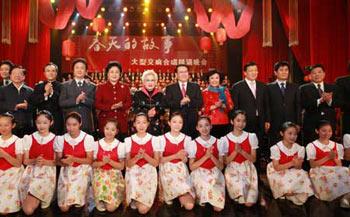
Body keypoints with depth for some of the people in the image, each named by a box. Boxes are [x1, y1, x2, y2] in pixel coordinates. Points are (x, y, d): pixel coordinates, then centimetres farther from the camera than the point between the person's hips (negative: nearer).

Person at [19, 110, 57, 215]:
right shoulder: (29, 138, 6)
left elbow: (57, 162, 1)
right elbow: (25, 161, 5)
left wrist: (45, 162, -18)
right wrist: (35, 160, -16)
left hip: (47, 174, -2)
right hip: (31, 173, 2)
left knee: (29, 209, -19)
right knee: (27, 210, -14)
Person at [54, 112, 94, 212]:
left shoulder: (88, 138, -10)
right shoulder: (61, 139, -2)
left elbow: (89, 160, -8)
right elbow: (58, 160, 4)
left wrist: (74, 159, -23)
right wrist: (63, 161, -21)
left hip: (82, 171, -2)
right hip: (66, 171, 2)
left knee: (78, 203, -20)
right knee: (64, 208, -8)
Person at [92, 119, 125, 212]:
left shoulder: (120, 145, -4)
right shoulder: (97, 144, -1)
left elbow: (121, 166, -4)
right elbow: (93, 164, 1)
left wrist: (110, 161, -20)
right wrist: (102, 162, -18)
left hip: (114, 176, -1)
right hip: (100, 175, 1)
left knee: (111, 207, -10)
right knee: (101, 208, -9)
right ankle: (101, 201, 23)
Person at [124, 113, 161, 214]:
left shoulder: (154, 139, -1)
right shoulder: (129, 140, 1)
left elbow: (156, 163, -3)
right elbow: (128, 164, -2)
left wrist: (145, 155, -21)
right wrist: (137, 157, -22)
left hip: (149, 174, -1)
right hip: (133, 174, 1)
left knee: (143, 209, -14)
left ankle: (136, 201, 19)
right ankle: (134, 200, 6)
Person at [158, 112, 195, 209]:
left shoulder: (186, 139, 2)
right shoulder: (162, 138, -5)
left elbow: (185, 161, 4)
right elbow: (160, 160, -6)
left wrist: (183, 157, -21)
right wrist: (175, 156, -21)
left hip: (181, 171, 2)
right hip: (168, 171, -2)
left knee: (189, 205, -16)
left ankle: (179, 196, 13)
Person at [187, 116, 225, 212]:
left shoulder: (218, 142, 0)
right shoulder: (194, 144, -4)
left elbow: (221, 166, 0)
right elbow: (191, 167, -6)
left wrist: (211, 156, -19)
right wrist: (206, 156, -18)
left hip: (215, 175, 1)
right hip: (200, 175, -1)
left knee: (218, 207, -14)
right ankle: (201, 198, 3)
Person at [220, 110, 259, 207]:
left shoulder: (251, 137, 0)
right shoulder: (225, 139, -4)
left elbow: (253, 159, -1)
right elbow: (226, 161, -3)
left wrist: (241, 151, -18)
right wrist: (235, 151, -19)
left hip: (248, 170, 1)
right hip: (233, 170, -1)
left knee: (249, 203, -13)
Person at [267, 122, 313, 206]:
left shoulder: (299, 148, -1)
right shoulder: (276, 148, -13)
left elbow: (299, 168, -2)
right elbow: (277, 167, -14)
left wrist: (297, 164, -26)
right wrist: (292, 163, -25)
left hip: (294, 174, 5)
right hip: (280, 174, -4)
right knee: (288, 188, -30)